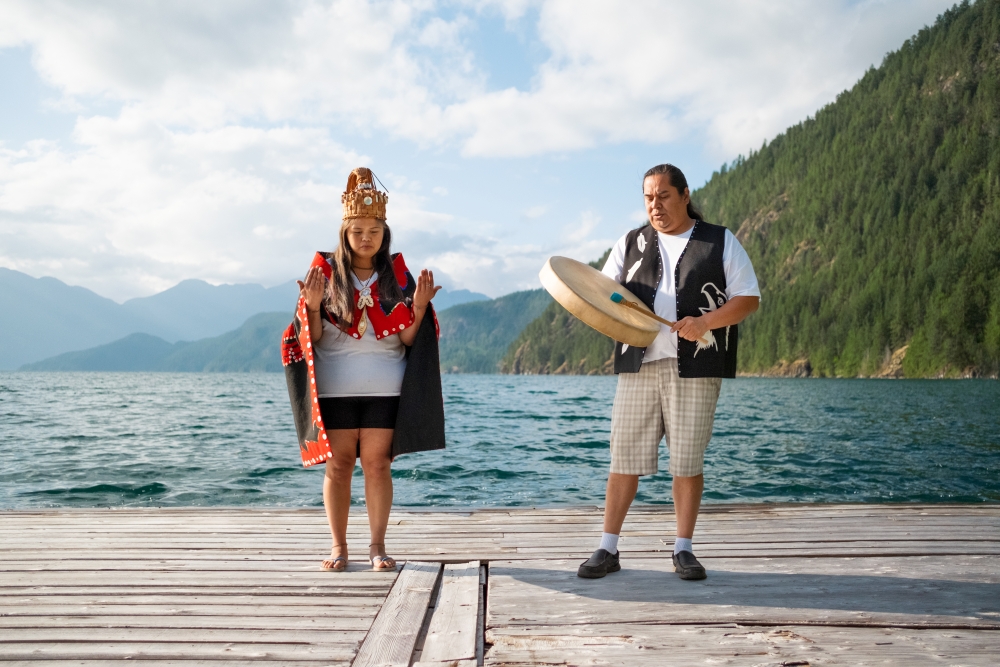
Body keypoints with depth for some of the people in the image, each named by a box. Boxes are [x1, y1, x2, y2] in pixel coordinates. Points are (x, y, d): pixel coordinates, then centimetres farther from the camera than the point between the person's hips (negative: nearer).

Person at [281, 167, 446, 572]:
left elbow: (408, 339, 2)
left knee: (377, 463, 2)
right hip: (333, 388, 0)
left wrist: (420, 307, -13)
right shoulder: (325, 271, 3)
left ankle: (378, 546, 12)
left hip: (384, 389, 0)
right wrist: (312, 306, -17)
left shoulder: (397, 275, 6)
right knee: (338, 464, 4)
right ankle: (338, 546, 16)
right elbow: (311, 338, 0)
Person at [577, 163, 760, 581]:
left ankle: (683, 550, 16)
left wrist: (705, 321, -14)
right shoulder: (631, 244, 15)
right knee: (624, 456, 1)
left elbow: (748, 298, 2)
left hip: (695, 367, -2)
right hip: (638, 363, 2)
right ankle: (608, 549, 10)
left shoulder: (721, 243, 8)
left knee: (687, 460, 2)